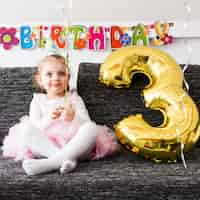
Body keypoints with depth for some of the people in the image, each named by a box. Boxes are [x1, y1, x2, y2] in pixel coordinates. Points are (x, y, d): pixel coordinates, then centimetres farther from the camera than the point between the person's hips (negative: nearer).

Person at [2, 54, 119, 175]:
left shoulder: (74, 98, 18)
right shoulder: (38, 100, 18)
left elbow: (87, 124, 4)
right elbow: (34, 127, 3)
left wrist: (73, 118, -19)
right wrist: (48, 119, -18)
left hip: (73, 144, 0)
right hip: (45, 145, 0)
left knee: (91, 128, -29)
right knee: (26, 128, -26)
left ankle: (51, 162, -42)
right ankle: (64, 159, -38)